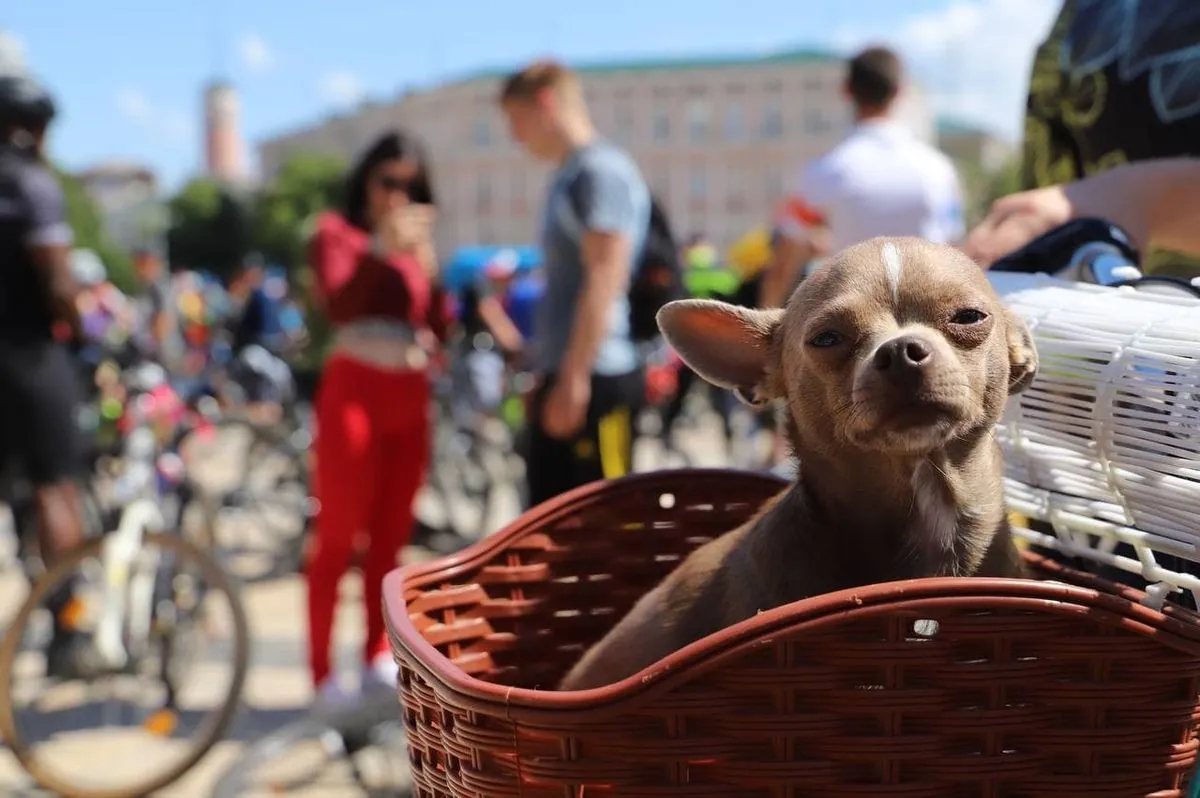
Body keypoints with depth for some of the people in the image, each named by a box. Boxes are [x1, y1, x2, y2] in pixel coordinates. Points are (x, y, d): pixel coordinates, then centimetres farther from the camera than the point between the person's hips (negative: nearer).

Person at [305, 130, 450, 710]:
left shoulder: (417, 240, 19)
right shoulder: (337, 231, 4)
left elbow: (440, 326, 6)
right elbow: (337, 306, -16)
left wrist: (428, 266, -8)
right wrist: (381, 248, -24)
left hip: (410, 394, 6)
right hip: (355, 389, -5)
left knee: (391, 536, 9)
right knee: (338, 535, -6)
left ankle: (378, 657, 18)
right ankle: (322, 672, -3)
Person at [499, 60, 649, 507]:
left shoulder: (602, 171, -10)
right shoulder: (568, 177, 18)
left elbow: (604, 281, -18)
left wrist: (574, 378, -21)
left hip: (597, 382, -9)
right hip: (563, 378, 9)